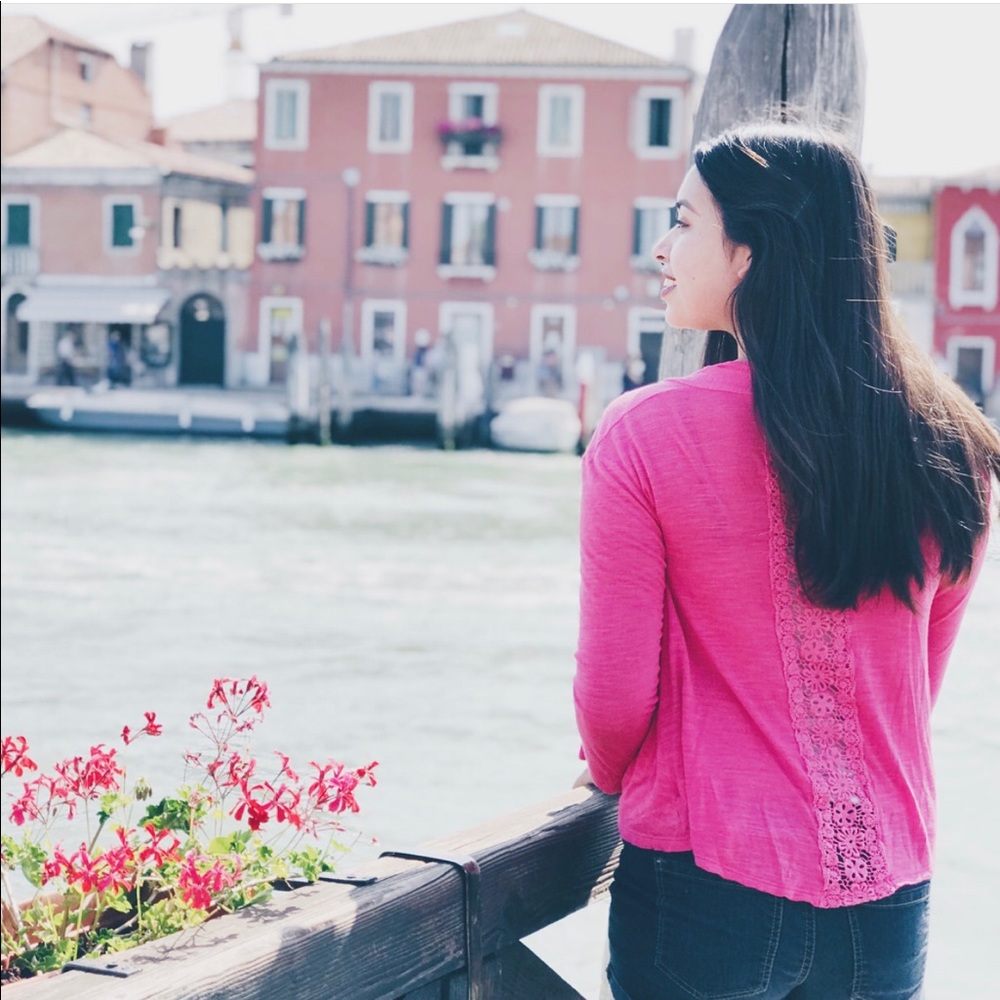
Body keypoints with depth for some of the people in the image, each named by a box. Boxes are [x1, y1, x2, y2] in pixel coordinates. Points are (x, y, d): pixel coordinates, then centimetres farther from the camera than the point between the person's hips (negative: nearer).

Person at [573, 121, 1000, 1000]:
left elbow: (614, 693, -9)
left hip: (707, 887, -3)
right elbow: (918, 683, 9)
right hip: (890, 902, 4)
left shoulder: (647, 433, -15)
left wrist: (608, 770, 12)